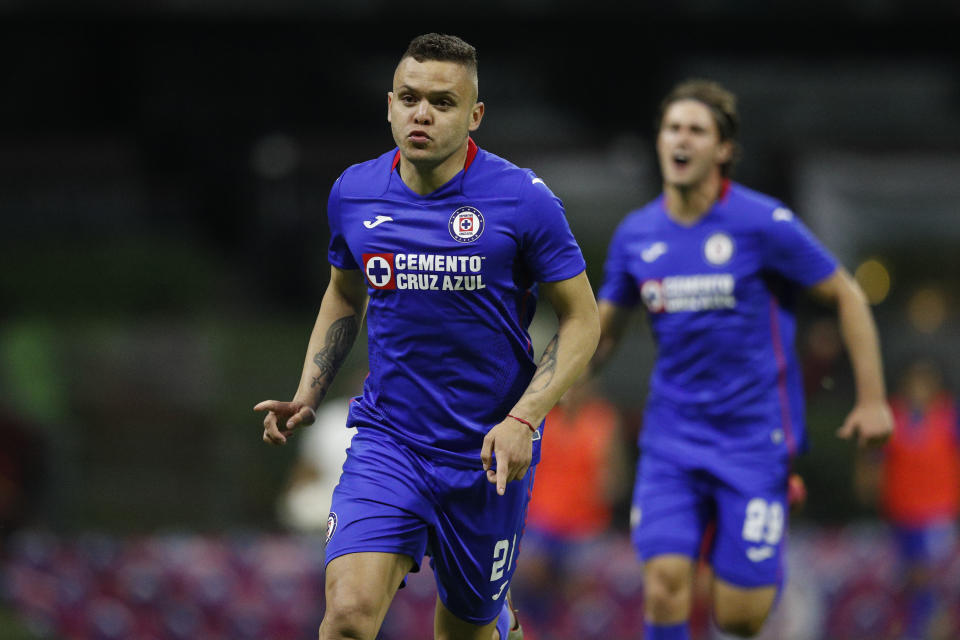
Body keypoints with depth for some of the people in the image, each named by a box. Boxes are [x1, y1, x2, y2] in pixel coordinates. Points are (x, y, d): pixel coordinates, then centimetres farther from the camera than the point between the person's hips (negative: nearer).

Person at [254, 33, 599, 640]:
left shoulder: (522, 199, -11)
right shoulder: (354, 193, 0)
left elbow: (582, 320, -5)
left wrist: (523, 419, -18)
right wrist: (308, 395, 6)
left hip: (488, 455, -2)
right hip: (386, 440, 2)